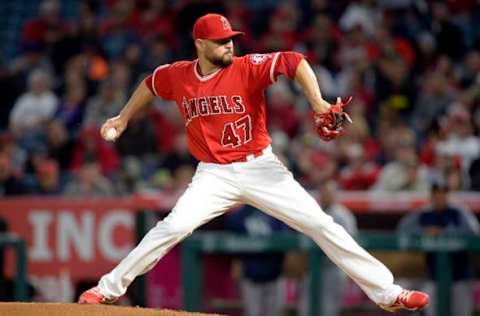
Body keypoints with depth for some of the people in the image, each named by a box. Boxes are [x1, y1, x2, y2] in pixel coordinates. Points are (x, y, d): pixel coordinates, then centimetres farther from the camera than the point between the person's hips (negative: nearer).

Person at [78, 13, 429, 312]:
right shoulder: (178, 76, -1)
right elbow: (151, 83, 21)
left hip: (260, 167, -1)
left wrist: (319, 105, -36)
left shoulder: (247, 68, -12)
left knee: (321, 224, -7)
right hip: (214, 175, 1)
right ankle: (110, 288, -5)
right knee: (173, 227, -19)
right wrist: (123, 118, 27)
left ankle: (385, 292, -4)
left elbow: (294, 62, -24)